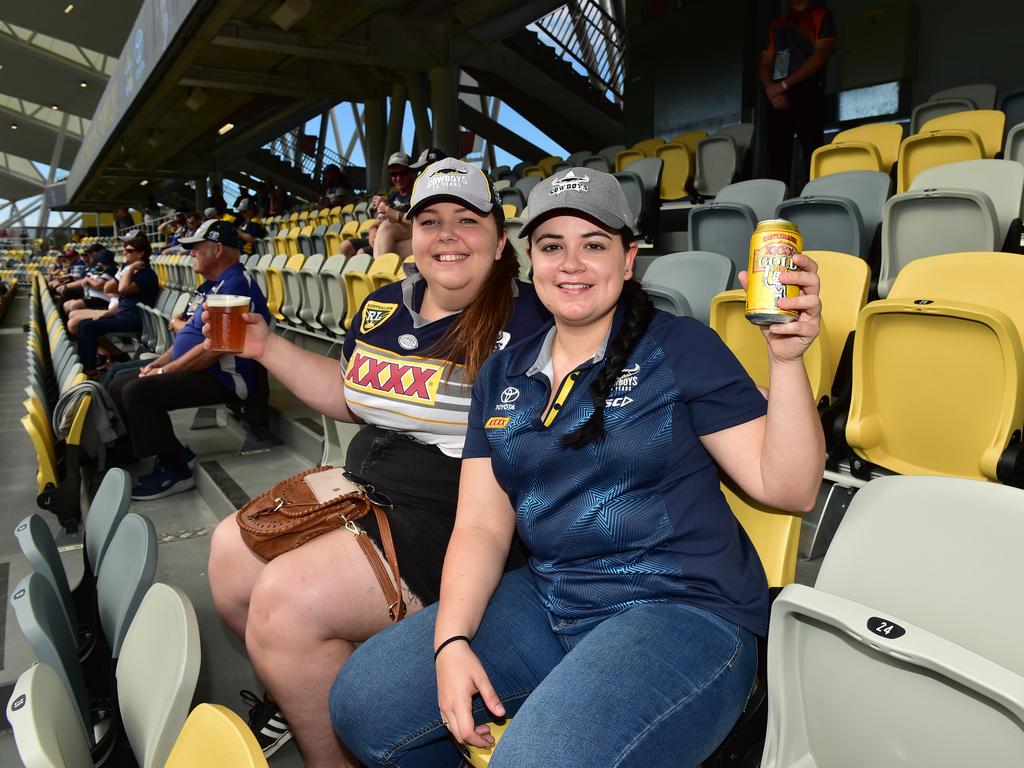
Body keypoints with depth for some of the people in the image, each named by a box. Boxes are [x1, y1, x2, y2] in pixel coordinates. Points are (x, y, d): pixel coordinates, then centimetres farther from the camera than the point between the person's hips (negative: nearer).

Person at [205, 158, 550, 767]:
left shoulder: (526, 320, -13)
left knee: (284, 602, -20)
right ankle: (301, 696, 31)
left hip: (449, 525, -8)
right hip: (362, 492, 8)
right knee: (230, 555, 4)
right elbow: (353, 399, 23)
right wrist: (267, 346, 16)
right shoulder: (384, 307, 11)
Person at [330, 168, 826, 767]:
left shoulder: (682, 350, -4)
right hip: (549, 599, 5)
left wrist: (787, 358, -20)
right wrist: (451, 640, -8)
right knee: (362, 701, -3)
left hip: (684, 609, -4)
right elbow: (481, 524, 6)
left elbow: (787, 488, -7)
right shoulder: (503, 377, 10)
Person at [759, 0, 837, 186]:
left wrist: (784, 84, -11)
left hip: (806, 93, -4)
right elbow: (765, 64, 16)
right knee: (776, 156, -5)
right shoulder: (777, 24, 24)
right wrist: (770, 88, -5)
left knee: (812, 155, -13)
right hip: (777, 97, 4)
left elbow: (820, 56, -4)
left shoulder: (821, 17, 10)